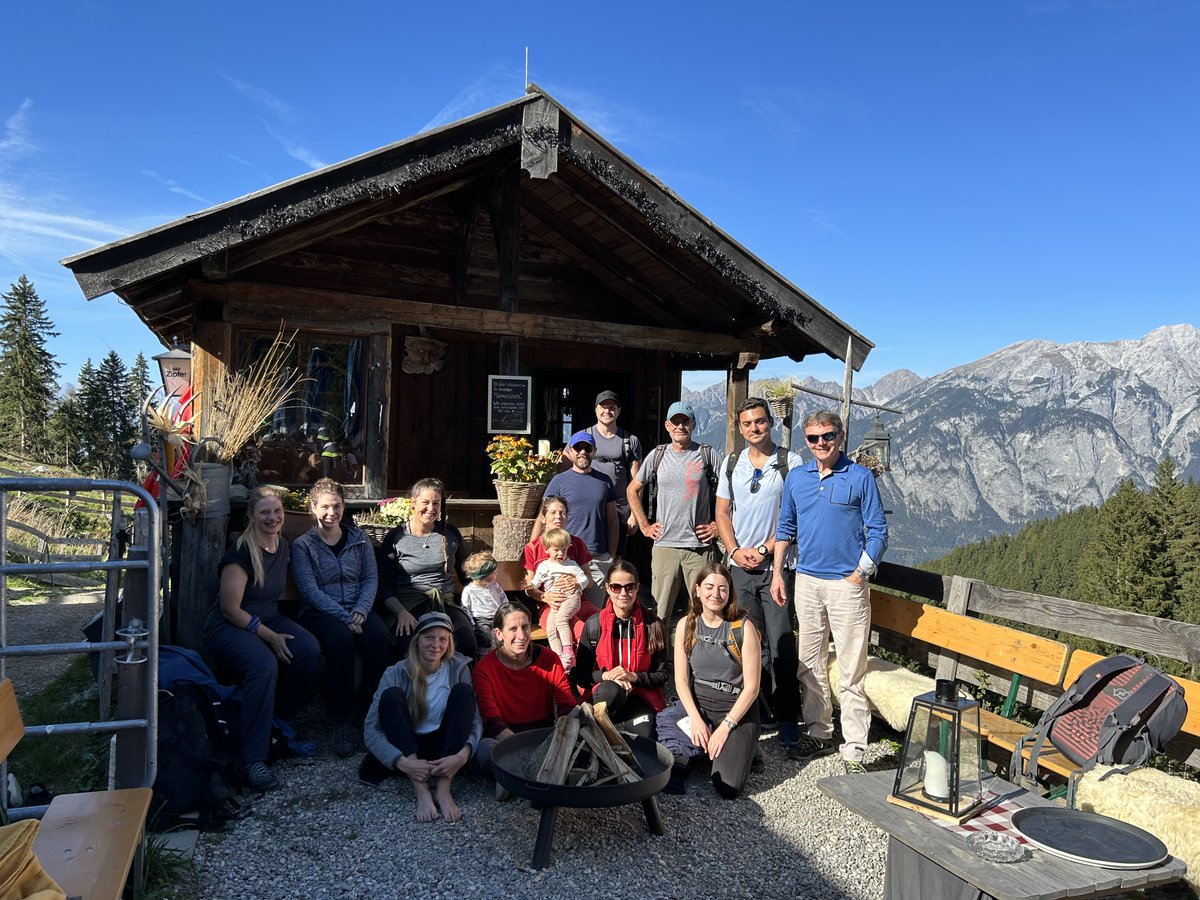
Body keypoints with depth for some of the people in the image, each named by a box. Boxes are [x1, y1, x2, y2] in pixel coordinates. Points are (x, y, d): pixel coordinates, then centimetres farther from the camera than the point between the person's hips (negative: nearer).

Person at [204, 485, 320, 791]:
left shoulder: (282, 545, 6)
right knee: (264, 664, -36)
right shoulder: (241, 552, -18)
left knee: (309, 649, -24)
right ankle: (253, 760, -31)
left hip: (268, 619, 7)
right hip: (228, 627, -7)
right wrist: (270, 636, -20)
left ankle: (279, 718, -3)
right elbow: (230, 608, -18)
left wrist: (276, 631, 8)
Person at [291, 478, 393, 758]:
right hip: (319, 612, -3)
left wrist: (360, 611, -12)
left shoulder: (360, 540, 14)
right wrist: (344, 617, -19)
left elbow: (371, 578, 8)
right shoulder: (302, 545, 4)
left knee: (380, 637, -30)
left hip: (357, 610, 3)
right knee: (341, 639, -36)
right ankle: (340, 721, -25)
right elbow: (311, 590, -7)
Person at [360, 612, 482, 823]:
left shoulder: (458, 668, -8)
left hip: (447, 748, 1)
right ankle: (421, 790, -33)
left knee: (463, 691, -22)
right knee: (391, 696, -25)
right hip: (407, 748, 0)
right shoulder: (396, 673, -12)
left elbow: (476, 720, -13)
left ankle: (443, 789, -31)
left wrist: (463, 754, -34)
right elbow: (371, 730, -18)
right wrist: (401, 762, -34)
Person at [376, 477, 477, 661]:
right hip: (406, 606, -2)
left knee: (466, 645, -29)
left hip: (446, 605, 2)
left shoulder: (451, 534, 14)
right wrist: (401, 612, -15)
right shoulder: (395, 537, 6)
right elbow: (384, 585, 2)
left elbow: (466, 573, 24)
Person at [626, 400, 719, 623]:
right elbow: (632, 490, 18)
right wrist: (644, 525, 11)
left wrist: (717, 525, 0)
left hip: (700, 546, -1)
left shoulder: (707, 455, 3)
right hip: (664, 544, 2)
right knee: (658, 612, 5)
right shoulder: (657, 455, 8)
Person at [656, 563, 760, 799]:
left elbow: (751, 687, -9)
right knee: (667, 776, -20)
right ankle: (697, 748, 10)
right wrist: (695, 719, -13)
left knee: (728, 787, -20)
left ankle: (740, 749, 11)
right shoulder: (686, 625, 0)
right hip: (696, 703, 2)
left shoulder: (743, 628, -9)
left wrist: (725, 727, -15)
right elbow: (681, 680, 1)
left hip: (736, 709, -2)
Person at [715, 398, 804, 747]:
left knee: (781, 644, -3)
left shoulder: (791, 462, -2)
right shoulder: (731, 463, 10)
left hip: (776, 565, -4)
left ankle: (788, 716, 6)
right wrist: (735, 550, -3)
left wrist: (764, 549, -11)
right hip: (739, 566, 4)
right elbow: (722, 512, 11)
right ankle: (760, 709, 22)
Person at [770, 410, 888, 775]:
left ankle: (854, 751, 5)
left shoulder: (860, 477, -3)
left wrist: (860, 574, -11)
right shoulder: (795, 478, 9)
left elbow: (878, 532, -2)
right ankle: (819, 734, 26)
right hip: (806, 581, 5)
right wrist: (777, 572, 9)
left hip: (847, 584, -4)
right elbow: (785, 528, 16)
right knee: (810, 663, 12)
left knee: (851, 670, -3)